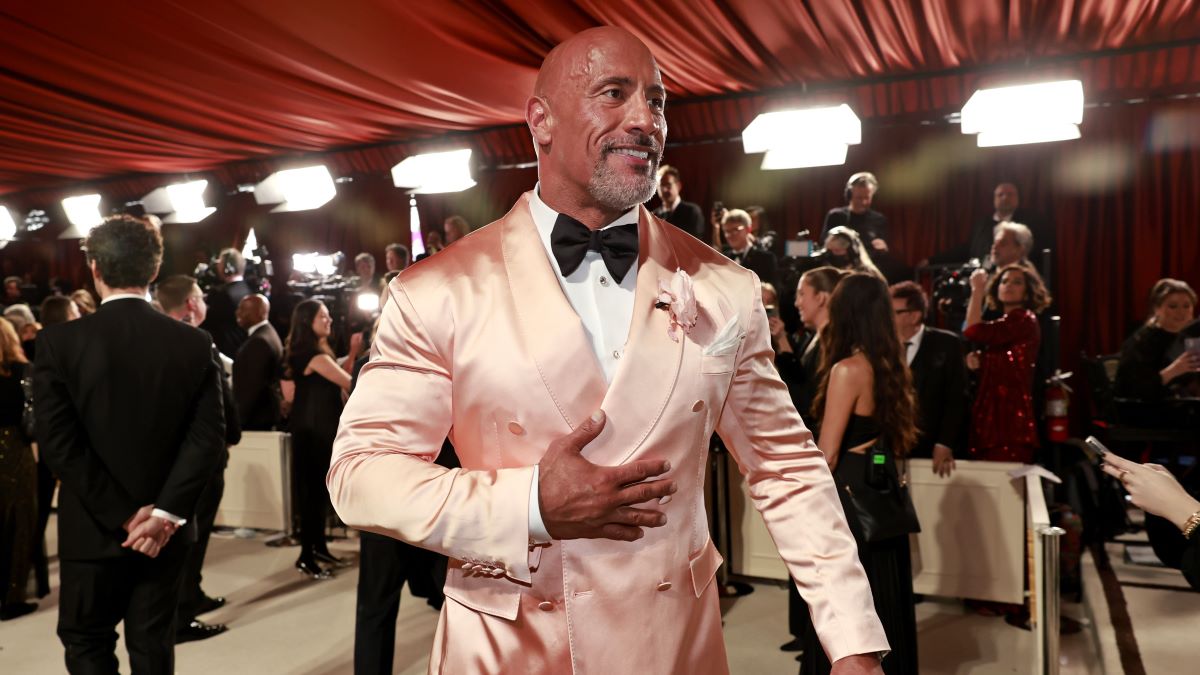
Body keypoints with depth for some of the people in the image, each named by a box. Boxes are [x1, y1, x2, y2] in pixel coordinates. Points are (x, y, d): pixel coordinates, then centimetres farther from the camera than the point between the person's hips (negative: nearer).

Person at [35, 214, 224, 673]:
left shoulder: (59, 342, -10)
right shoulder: (194, 343, -5)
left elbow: (58, 444, -14)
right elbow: (207, 436, -11)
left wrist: (123, 515, -11)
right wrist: (165, 512, -12)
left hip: (93, 530, -2)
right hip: (166, 530, 2)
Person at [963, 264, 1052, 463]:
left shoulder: (1023, 319, -6)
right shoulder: (1006, 322, 22)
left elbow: (974, 332, -17)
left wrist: (977, 289, -6)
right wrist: (977, 362, 5)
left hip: (1010, 418, -9)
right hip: (994, 416, 9)